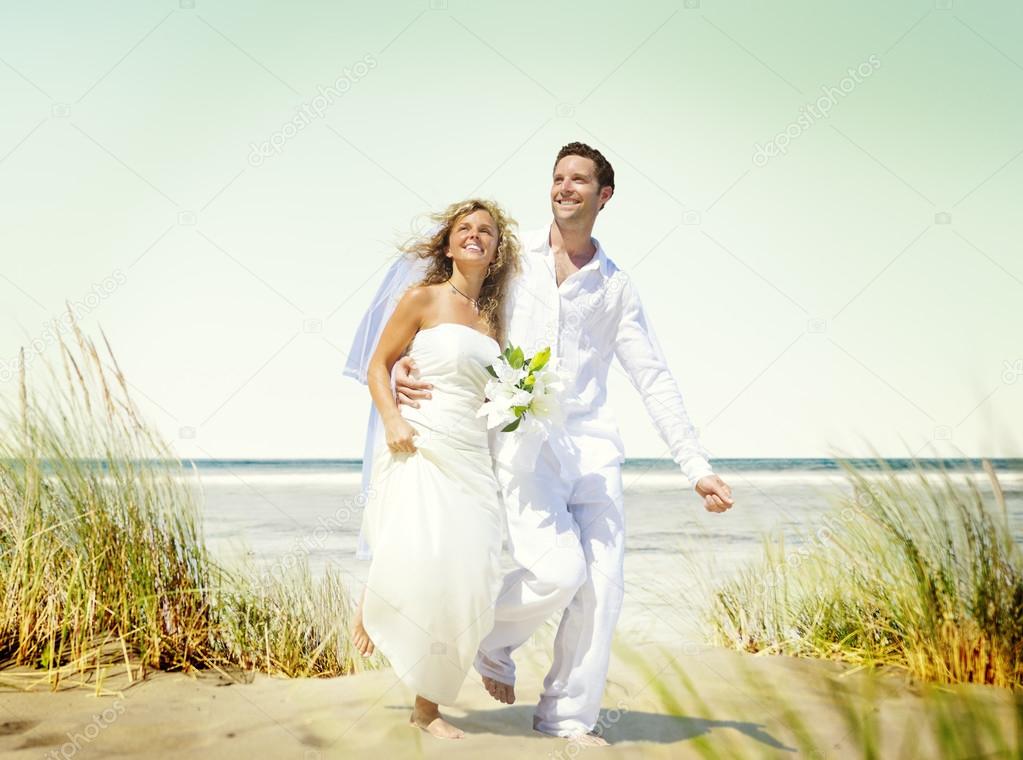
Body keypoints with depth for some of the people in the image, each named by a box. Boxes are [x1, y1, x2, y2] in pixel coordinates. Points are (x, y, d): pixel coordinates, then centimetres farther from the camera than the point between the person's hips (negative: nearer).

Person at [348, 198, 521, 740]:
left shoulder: (493, 317, 15)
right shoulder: (423, 299, 1)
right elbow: (378, 364, 0)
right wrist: (392, 419, -15)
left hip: (472, 454, 5)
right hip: (420, 446, -5)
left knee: (464, 576, -2)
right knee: (417, 560, -19)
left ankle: (428, 703, 10)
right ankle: (371, 607, 20)